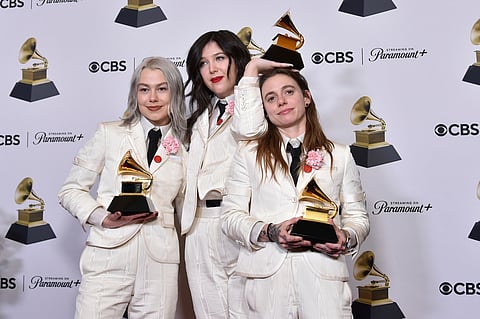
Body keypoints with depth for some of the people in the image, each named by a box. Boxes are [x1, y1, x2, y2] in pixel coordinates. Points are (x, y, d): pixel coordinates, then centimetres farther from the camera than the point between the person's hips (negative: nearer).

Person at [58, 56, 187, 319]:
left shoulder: (184, 148, 11)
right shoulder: (110, 134, 5)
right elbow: (71, 190, 6)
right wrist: (102, 218, -11)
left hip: (160, 263, 2)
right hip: (109, 258, -1)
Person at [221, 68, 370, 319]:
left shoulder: (340, 155, 13)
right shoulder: (248, 153, 11)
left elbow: (358, 217, 12)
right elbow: (230, 216, 5)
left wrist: (346, 239, -9)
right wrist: (270, 232, -12)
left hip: (324, 273, 1)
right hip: (267, 276, 0)